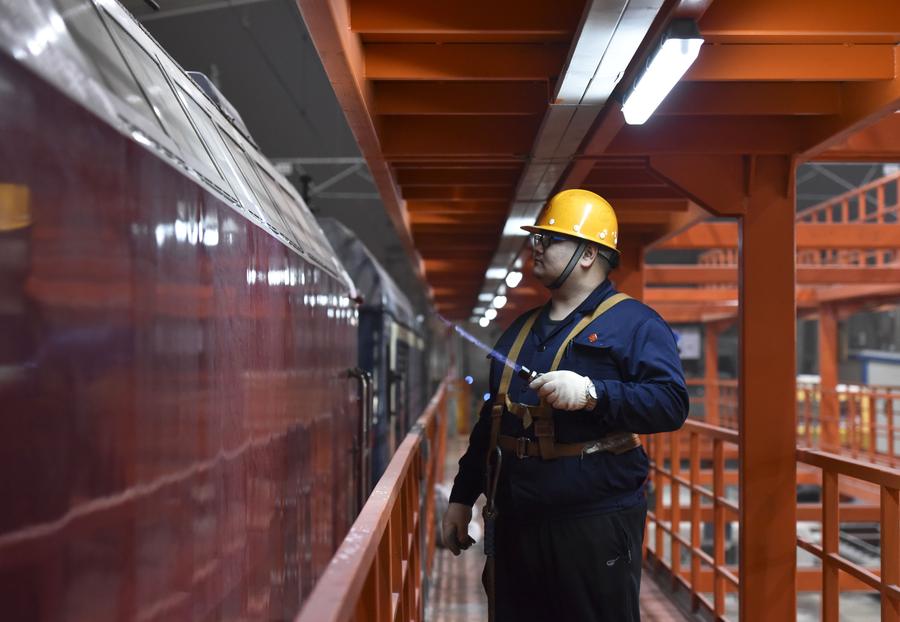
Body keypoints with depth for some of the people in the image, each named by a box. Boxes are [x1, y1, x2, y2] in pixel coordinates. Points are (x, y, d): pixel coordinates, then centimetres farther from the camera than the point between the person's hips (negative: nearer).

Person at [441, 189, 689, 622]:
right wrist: (462, 497, 20)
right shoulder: (522, 329, 18)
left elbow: (671, 403, -17)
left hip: (596, 524, -7)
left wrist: (591, 392, -27)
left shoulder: (632, 322, -4)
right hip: (516, 522, 7)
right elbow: (490, 420, 22)